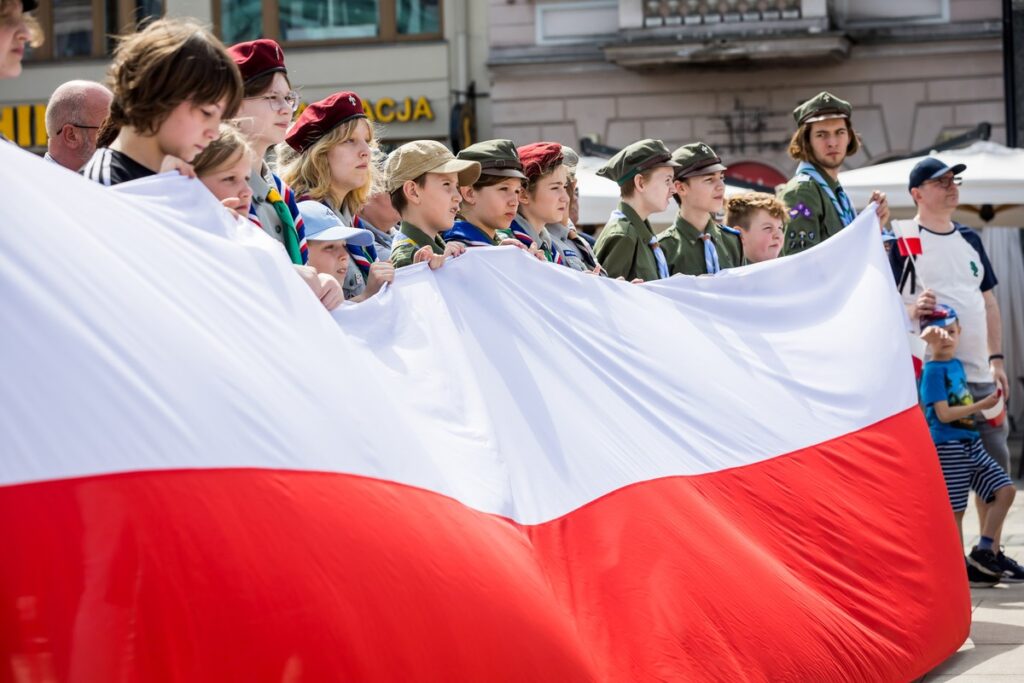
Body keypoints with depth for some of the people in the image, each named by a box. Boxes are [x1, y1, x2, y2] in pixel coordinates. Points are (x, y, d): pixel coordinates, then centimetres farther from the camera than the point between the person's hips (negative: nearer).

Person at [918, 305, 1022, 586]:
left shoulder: (957, 365, 13)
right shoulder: (933, 371, -12)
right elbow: (944, 414, -17)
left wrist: (986, 408, 11)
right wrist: (981, 406, -15)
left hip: (971, 443, 8)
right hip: (947, 446, -8)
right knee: (954, 509, -1)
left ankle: (987, 552, 9)